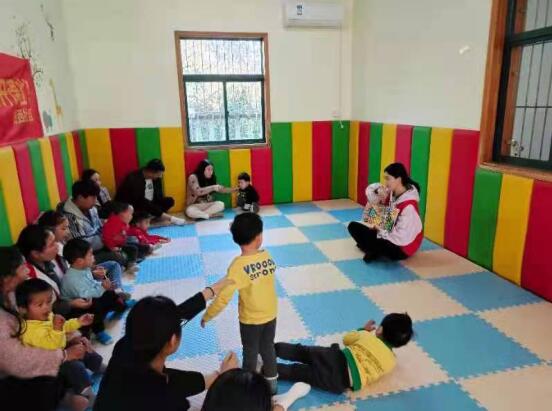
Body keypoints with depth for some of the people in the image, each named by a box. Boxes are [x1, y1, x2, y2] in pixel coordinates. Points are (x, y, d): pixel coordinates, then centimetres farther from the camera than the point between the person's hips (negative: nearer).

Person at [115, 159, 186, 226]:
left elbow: (158, 196, 1)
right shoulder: (134, 179, -25)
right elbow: (140, 201, -30)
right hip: (132, 208, -7)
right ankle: (171, 219, -25)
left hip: (149, 203, 7)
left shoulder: (156, 178, -4)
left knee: (169, 201, -10)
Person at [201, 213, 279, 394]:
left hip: (250, 319, -4)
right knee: (268, 348, 25)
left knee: (250, 353, 19)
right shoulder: (267, 256, -14)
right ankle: (272, 382, 43)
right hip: (270, 315, 4)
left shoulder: (238, 265, -26)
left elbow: (223, 297, -26)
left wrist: (207, 316, -12)